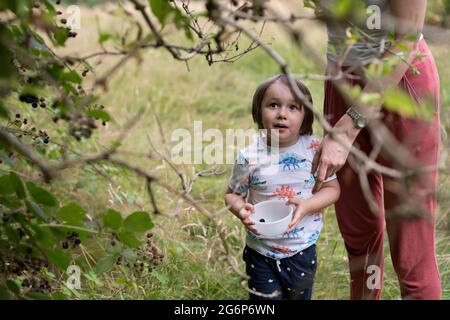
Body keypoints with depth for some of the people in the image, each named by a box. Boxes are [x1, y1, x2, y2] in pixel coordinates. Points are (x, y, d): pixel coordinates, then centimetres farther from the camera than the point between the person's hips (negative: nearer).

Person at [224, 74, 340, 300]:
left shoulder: (313, 150, -11)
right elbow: (232, 194, -2)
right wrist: (241, 209, -23)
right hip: (262, 253, -2)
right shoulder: (250, 157, -14)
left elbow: (332, 188, -5)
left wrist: (307, 205, -22)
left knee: (300, 296, 21)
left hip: (303, 250, 2)